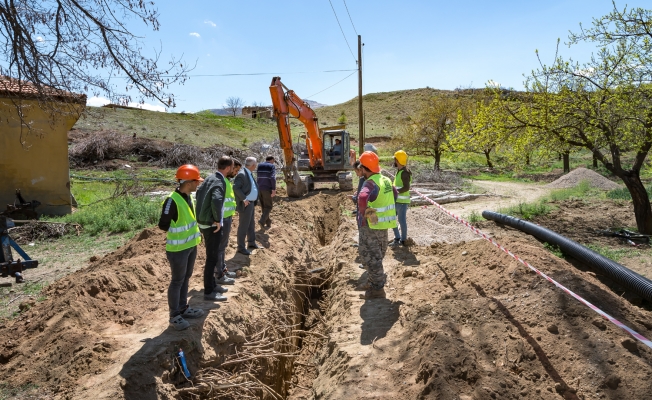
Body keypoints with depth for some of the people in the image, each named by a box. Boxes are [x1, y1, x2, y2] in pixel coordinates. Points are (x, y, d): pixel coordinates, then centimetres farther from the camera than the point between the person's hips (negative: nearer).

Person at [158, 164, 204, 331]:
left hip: (191, 245, 9)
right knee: (177, 281, 4)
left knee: (186, 278, 19)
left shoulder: (188, 197, 5)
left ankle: (183, 308, 35)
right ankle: (174, 316, 18)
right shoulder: (172, 201, -23)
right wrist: (177, 230, -9)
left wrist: (195, 231, 5)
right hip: (178, 248, -9)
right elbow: (163, 225, -19)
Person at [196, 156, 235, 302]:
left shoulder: (210, 178, 9)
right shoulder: (220, 182, -19)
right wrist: (218, 220, -23)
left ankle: (213, 284, 32)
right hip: (212, 225, -9)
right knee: (212, 257, -1)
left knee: (214, 254, 20)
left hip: (204, 221, 10)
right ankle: (209, 291, 8)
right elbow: (216, 201, -35)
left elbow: (199, 193, 19)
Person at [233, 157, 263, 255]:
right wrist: (243, 199, -26)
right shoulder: (242, 174, -18)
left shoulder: (249, 173, 12)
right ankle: (241, 247, 7)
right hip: (245, 205, -10)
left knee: (251, 225, 20)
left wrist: (254, 202, 16)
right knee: (243, 226, -2)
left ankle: (251, 243, 34)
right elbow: (235, 187, -26)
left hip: (251, 203, 10)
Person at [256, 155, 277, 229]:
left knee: (263, 206, 15)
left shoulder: (259, 165, 12)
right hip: (268, 189, -6)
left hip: (259, 188, 6)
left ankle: (268, 223, 22)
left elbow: (258, 177, 15)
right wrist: (274, 190, -19)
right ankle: (262, 221, -16)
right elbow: (273, 178, -18)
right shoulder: (272, 166, -5)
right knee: (268, 206, 2)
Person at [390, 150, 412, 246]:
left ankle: (403, 240, 14)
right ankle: (397, 238, 22)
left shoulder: (405, 172, -18)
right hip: (396, 200, 10)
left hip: (402, 201, -10)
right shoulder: (399, 171, 12)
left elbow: (406, 187, -26)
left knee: (402, 220, 1)